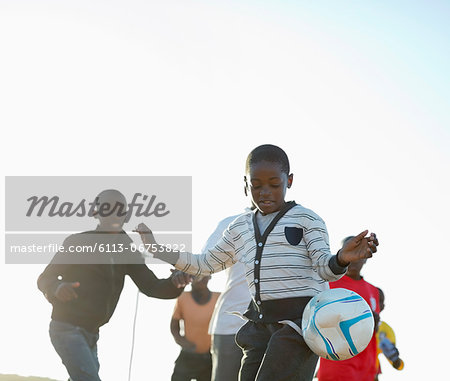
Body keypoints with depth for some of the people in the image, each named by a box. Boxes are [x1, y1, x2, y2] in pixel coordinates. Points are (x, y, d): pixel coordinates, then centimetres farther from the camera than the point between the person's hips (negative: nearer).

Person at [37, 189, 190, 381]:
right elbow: (44, 278, -5)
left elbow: (150, 286, 5)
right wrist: (57, 287, -30)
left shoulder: (125, 251, 11)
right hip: (68, 329, -8)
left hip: (90, 334, 8)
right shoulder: (77, 242, -6)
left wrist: (174, 283, -18)